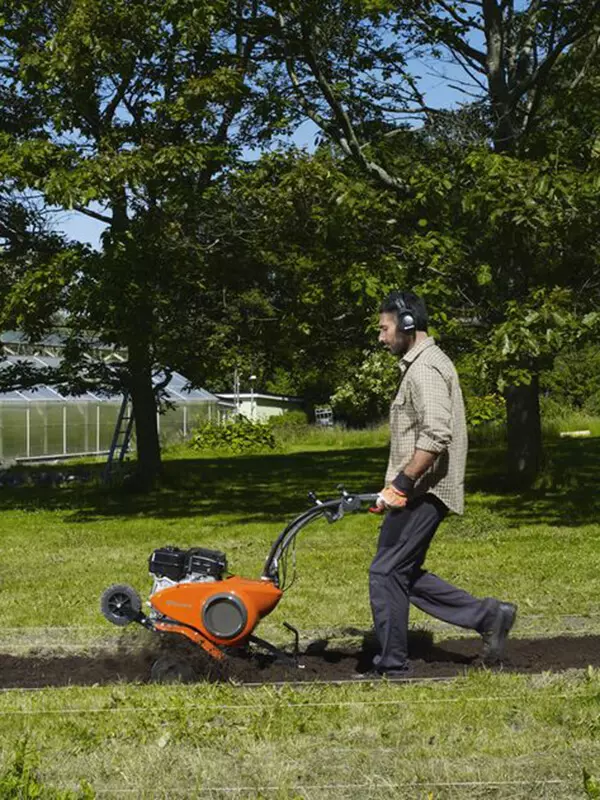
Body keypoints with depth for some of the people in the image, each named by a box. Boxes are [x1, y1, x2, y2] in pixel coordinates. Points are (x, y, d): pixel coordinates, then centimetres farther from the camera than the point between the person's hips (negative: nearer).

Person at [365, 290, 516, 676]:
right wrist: (397, 487, 22)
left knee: (387, 572, -2)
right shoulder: (424, 363, 19)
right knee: (403, 573, 13)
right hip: (419, 491, 10)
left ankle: (392, 666, 7)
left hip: (422, 493, -10)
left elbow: (435, 437, -26)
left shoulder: (425, 369, -15)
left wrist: (401, 483, -23)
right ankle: (487, 615, 11)